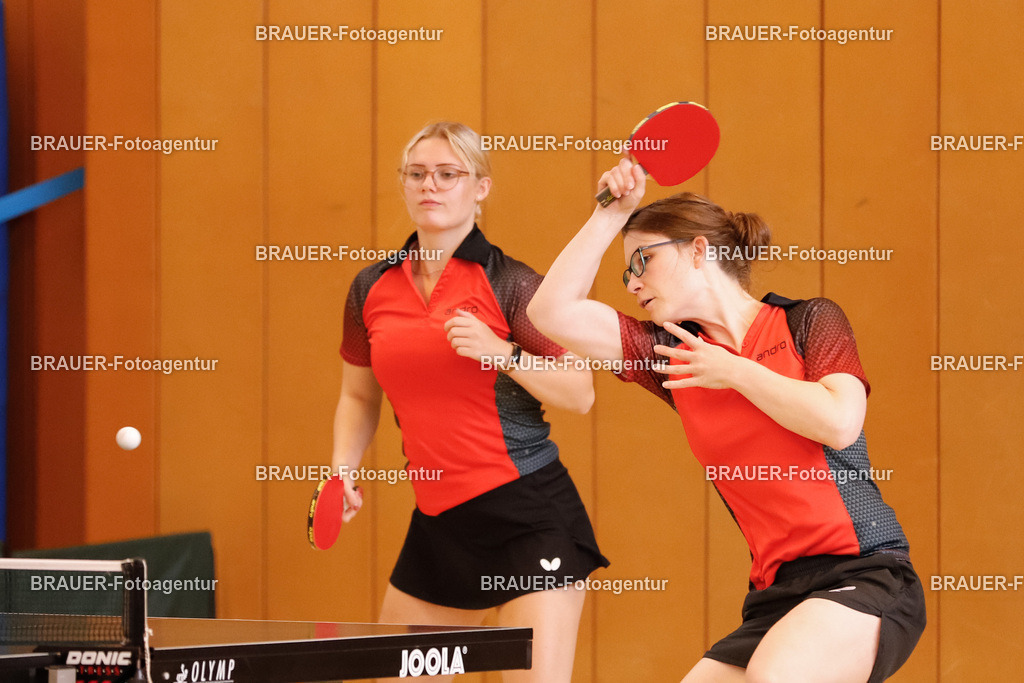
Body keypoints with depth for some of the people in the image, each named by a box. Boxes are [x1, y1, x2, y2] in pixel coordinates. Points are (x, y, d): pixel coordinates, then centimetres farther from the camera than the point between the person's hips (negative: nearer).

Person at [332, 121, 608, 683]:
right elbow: (358, 396, 21)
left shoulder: (509, 283, -7)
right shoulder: (372, 289, 7)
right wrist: (342, 469, 5)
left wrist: (500, 352, -21)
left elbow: (579, 394, -9)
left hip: (530, 515, -6)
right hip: (438, 524, 6)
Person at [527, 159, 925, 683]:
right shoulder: (672, 355, 15)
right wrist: (612, 213, 5)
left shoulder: (809, 321, 4)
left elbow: (840, 423, -13)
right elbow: (553, 311, 6)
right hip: (776, 595, 5)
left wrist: (736, 372, -3)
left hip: (865, 576, -5)